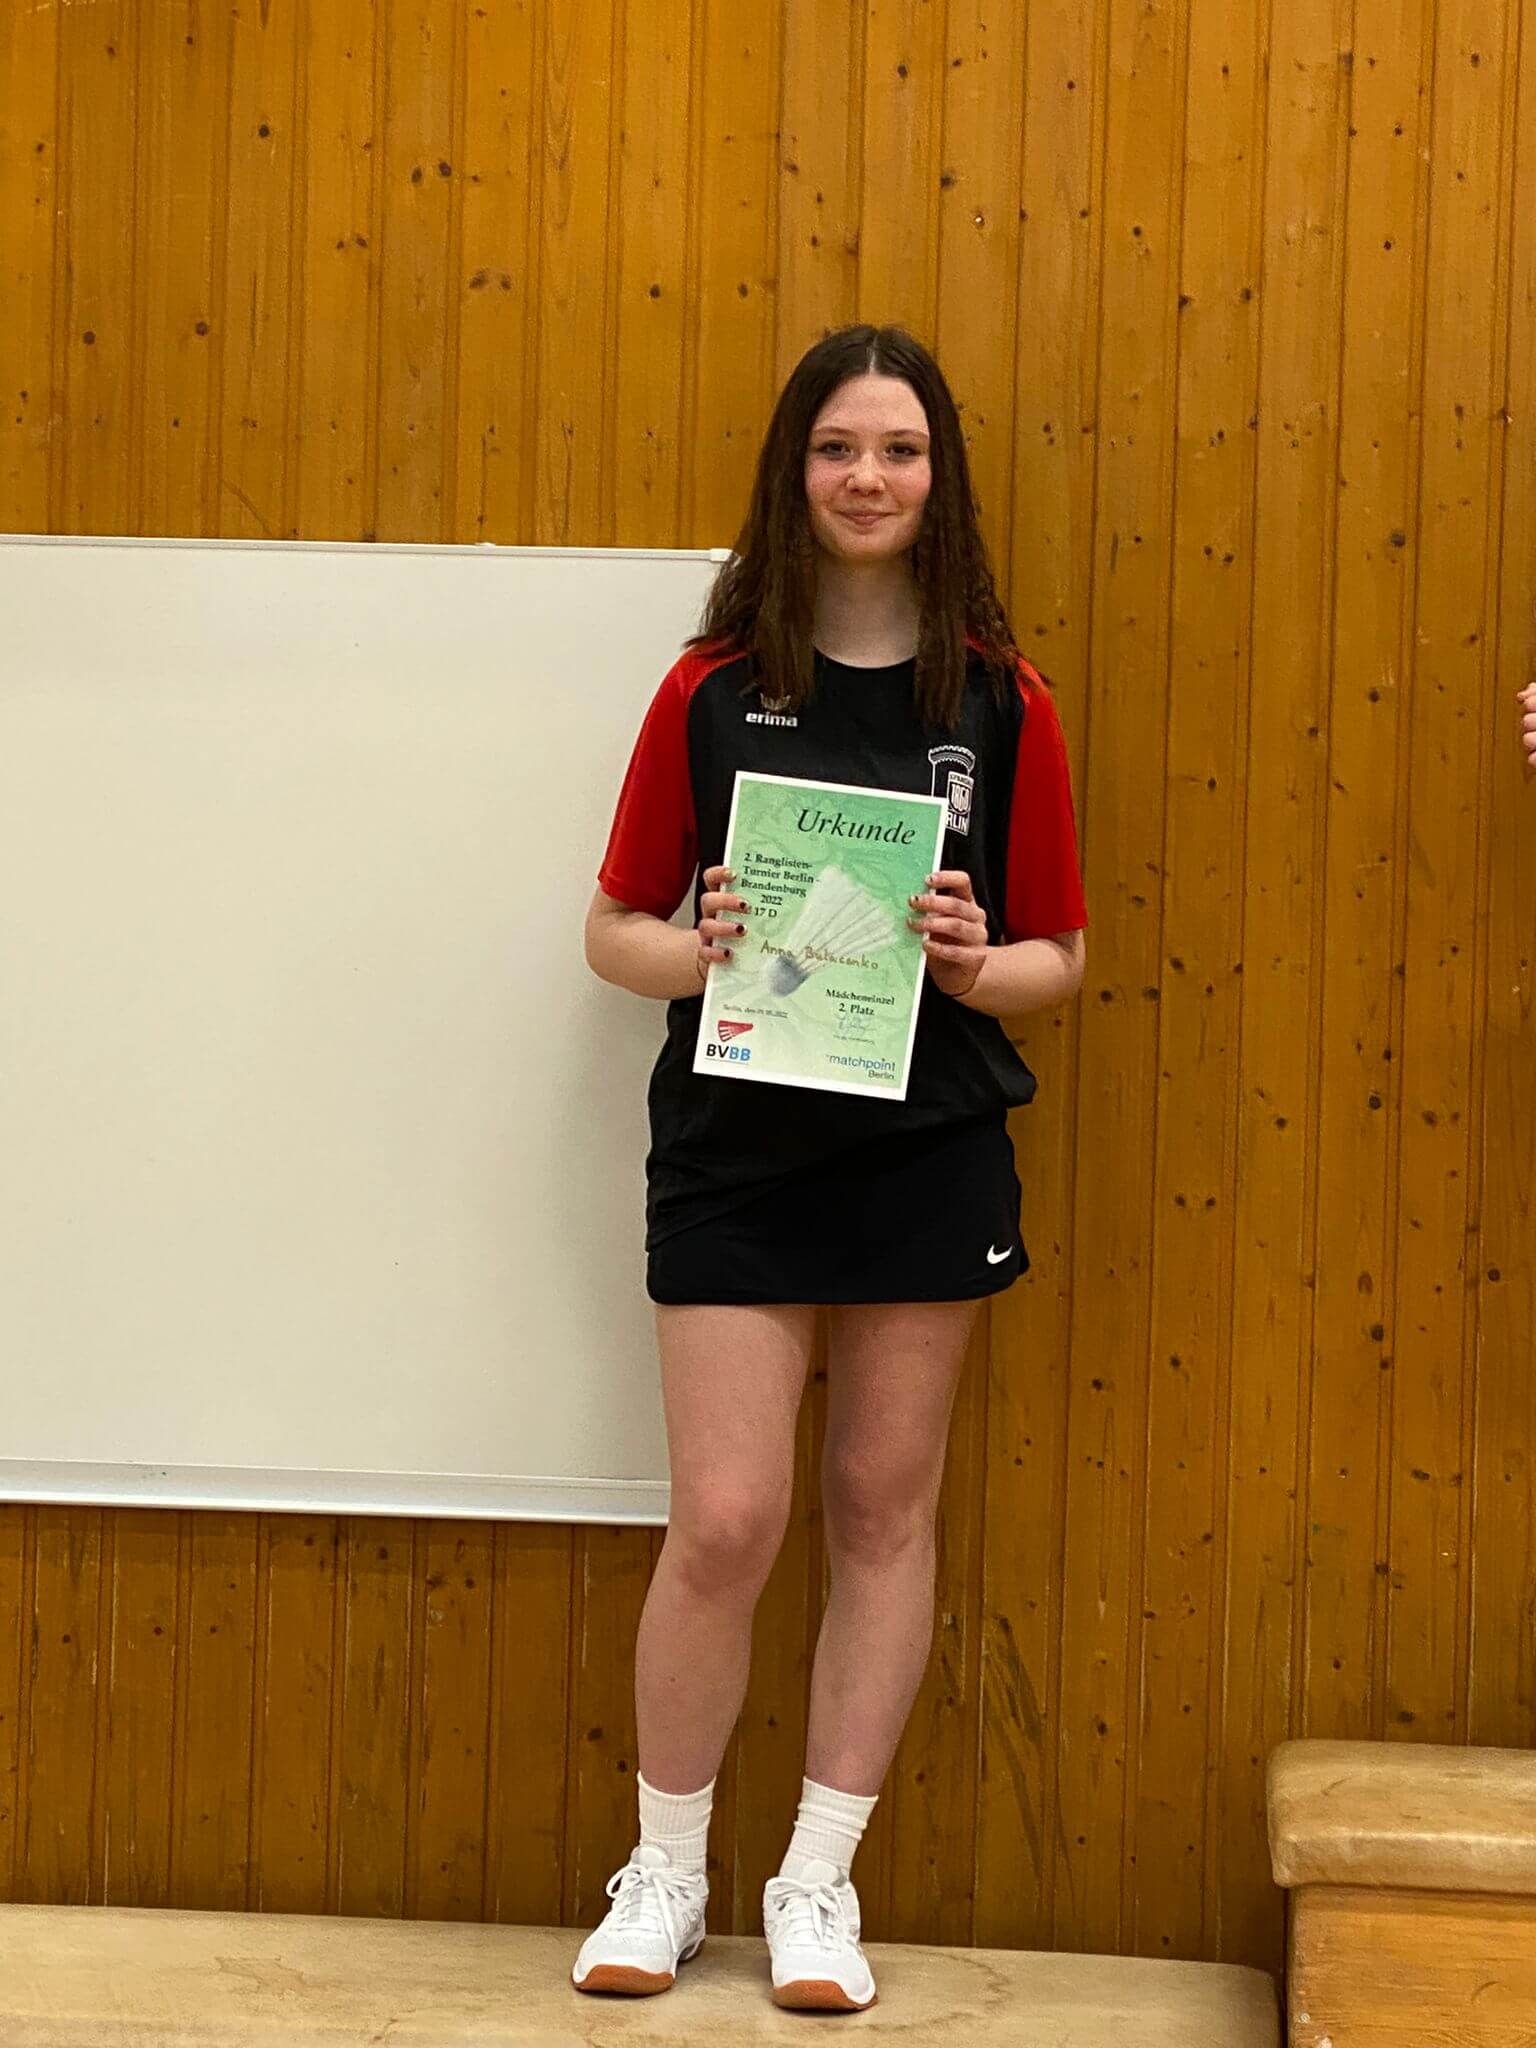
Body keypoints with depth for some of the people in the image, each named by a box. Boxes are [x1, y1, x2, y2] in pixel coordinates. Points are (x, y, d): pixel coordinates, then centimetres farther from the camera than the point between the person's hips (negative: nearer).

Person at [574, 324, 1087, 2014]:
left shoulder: (1003, 703, 2)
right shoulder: (713, 690, 0)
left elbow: (1058, 952, 6)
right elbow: (615, 929, 4)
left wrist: (977, 968, -15)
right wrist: (702, 951, -17)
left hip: (930, 1157, 1)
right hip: (734, 1157, -1)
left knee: (883, 1510, 9)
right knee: (726, 1522, -4)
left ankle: (820, 1881, 23)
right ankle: (665, 1870, 18)